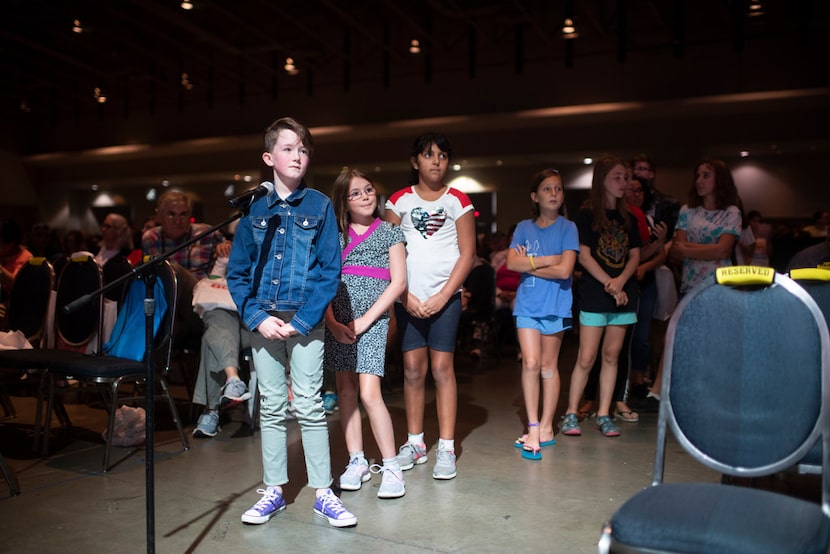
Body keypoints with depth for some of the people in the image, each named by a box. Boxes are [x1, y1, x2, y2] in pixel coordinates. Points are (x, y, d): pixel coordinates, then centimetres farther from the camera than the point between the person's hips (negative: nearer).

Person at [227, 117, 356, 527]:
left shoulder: (320, 206, -2)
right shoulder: (254, 209, 4)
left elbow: (330, 272, -5)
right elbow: (237, 273, 4)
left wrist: (301, 321, -13)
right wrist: (257, 318, -9)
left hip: (306, 320, -2)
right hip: (263, 320, 3)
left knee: (309, 406, 1)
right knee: (271, 407, 10)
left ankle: (322, 492, 13)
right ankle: (274, 491, 21)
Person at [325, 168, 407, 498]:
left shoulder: (389, 232, 5)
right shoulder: (335, 235, 12)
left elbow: (398, 282, -2)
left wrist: (365, 320, -10)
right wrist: (332, 322, -7)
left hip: (372, 319, -4)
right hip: (338, 321, 4)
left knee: (369, 393, -13)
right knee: (345, 392, 7)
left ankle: (391, 467, -4)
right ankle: (357, 462, 18)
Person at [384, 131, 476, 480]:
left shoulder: (458, 201, 4)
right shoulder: (399, 201, 7)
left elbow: (467, 254, 0)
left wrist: (442, 296, -8)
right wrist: (406, 295, -7)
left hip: (445, 296, -1)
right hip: (408, 298, 1)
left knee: (442, 367, -3)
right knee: (413, 369, 3)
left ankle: (446, 448, 3)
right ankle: (415, 443, 16)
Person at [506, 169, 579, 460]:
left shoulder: (567, 228, -2)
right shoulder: (523, 227, 6)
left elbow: (564, 270, -14)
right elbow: (512, 263, -7)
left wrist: (529, 264, -7)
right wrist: (547, 260, -12)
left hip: (555, 305, -1)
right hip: (527, 304, 1)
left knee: (548, 365, 7)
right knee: (530, 363, -6)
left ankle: (545, 428, 19)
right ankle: (534, 429, 2)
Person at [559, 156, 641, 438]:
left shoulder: (628, 220, 14)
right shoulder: (586, 217, 0)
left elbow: (635, 256, 8)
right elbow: (583, 256, -8)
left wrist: (620, 281, -11)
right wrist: (609, 284, -15)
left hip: (624, 296, 5)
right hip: (593, 296, -4)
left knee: (612, 355, 6)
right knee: (586, 357, -6)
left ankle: (603, 414, 14)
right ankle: (571, 413, 4)